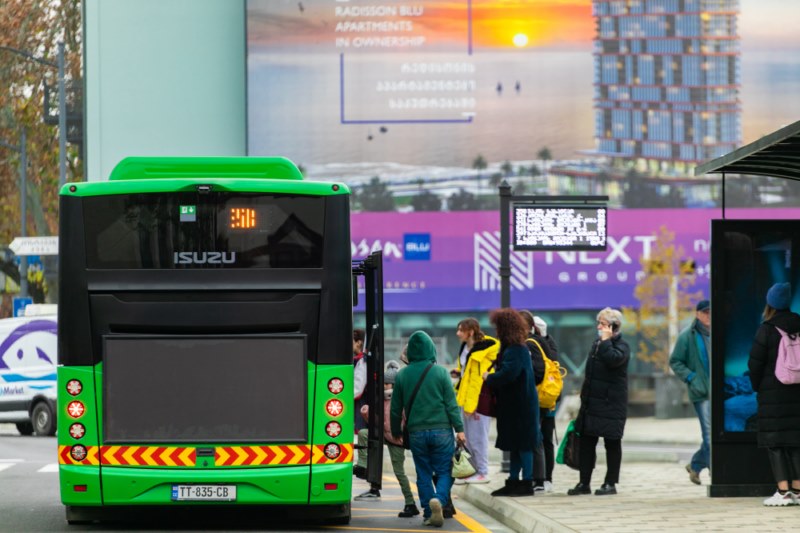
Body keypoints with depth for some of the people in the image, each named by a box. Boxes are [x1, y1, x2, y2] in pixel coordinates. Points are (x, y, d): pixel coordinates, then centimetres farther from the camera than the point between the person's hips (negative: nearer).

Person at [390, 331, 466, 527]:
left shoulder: (402, 375, 2)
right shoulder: (440, 372, -4)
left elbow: (396, 408, 8)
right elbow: (451, 404, -5)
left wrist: (396, 432, 21)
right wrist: (459, 429, -1)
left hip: (416, 433, 2)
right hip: (441, 430, -2)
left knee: (423, 474, 11)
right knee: (444, 472, 4)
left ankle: (428, 513, 8)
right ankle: (439, 499, -23)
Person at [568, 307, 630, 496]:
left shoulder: (622, 346, -8)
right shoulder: (596, 344, 15)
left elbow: (612, 359, -31)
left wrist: (606, 340, -19)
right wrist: (584, 398, 19)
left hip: (611, 403, -7)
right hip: (592, 401, 7)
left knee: (612, 443, 2)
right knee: (586, 441, 6)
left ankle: (611, 483, 8)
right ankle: (584, 483, 12)